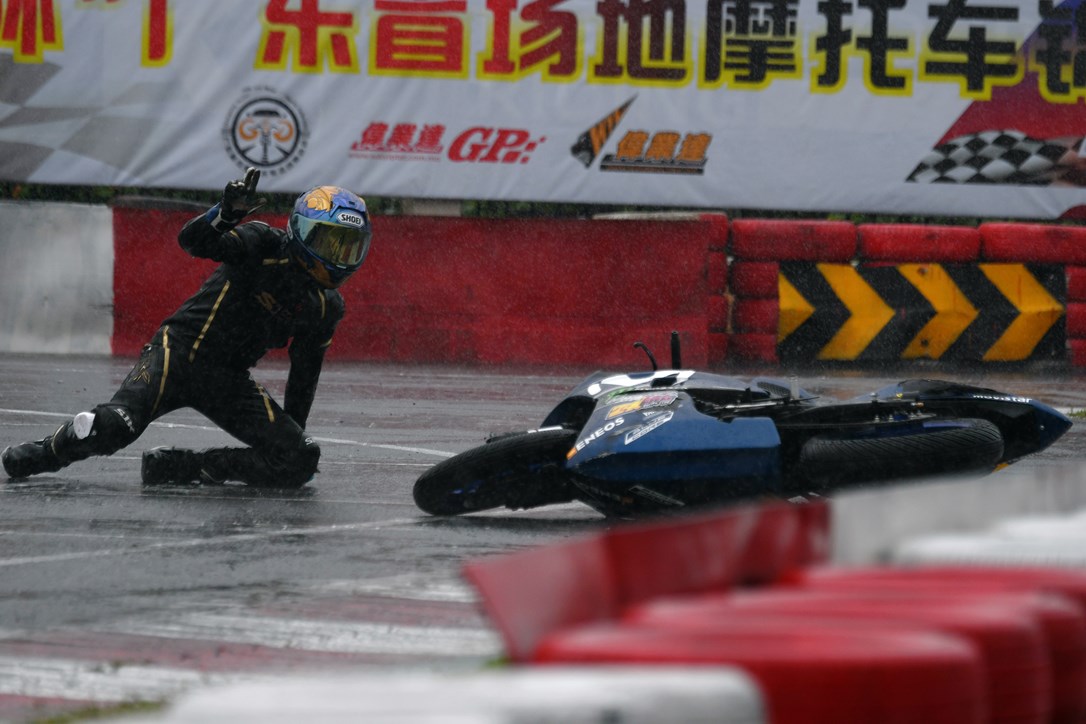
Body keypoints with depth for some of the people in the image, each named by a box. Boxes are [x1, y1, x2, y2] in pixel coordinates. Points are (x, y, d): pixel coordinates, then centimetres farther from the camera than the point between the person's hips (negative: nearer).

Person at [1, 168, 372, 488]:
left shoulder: (327, 308, 10)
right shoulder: (267, 245, -7)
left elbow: (304, 374, 21)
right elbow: (193, 241, -20)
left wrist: (294, 433, 24)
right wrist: (227, 213, -40)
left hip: (229, 382, 6)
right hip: (180, 352, -6)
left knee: (300, 461, -14)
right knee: (112, 427, -31)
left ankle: (176, 467, -9)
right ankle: (48, 452, 2)